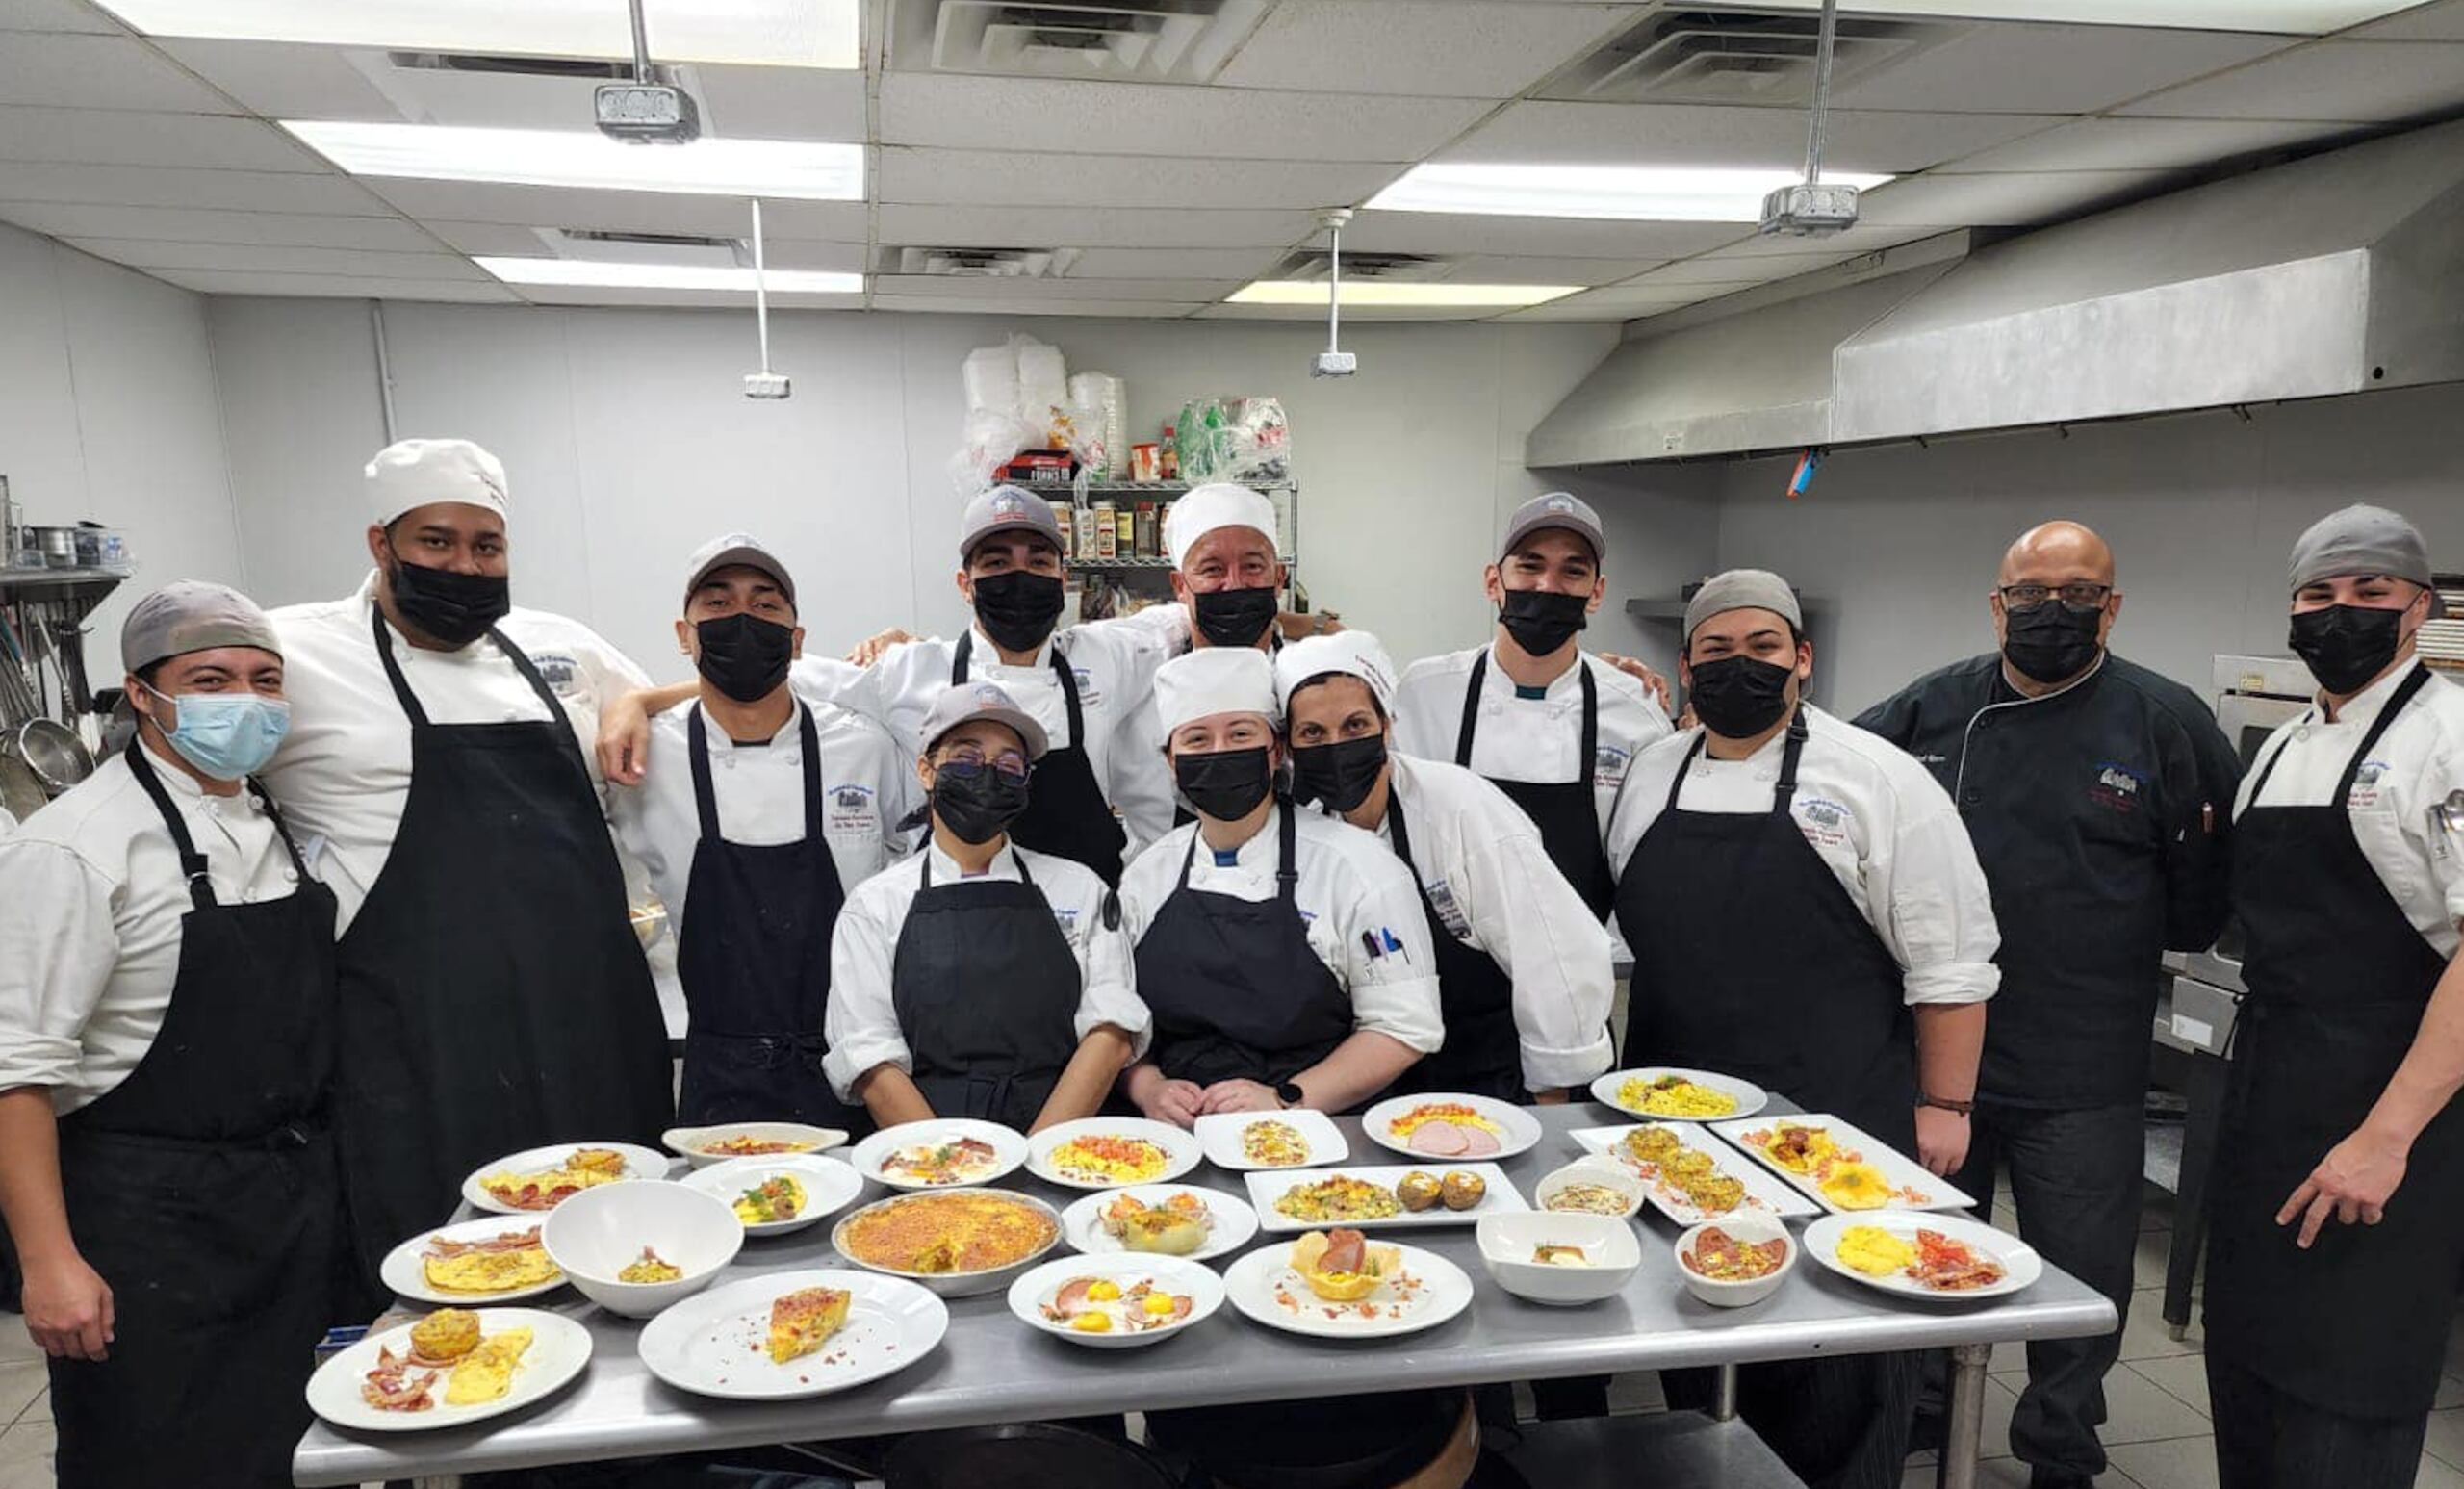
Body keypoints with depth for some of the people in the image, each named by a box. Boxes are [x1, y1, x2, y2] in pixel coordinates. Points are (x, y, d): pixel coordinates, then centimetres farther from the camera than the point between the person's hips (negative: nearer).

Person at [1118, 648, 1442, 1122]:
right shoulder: (1145, 875, 10)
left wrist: (1286, 1101, -12)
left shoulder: (1357, 864, -2)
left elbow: (1406, 1026, -3)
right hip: (1180, 1144, 4)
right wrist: (1150, 1090, -5)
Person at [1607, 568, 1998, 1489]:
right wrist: (1632, 1086, 13)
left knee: (1836, 1381, 7)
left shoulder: (1879, 780, -7)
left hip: (1836, 1133, -4)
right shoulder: (1651, 777, 7)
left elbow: (1948, 963, -5)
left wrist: (1942, 1106, -7)